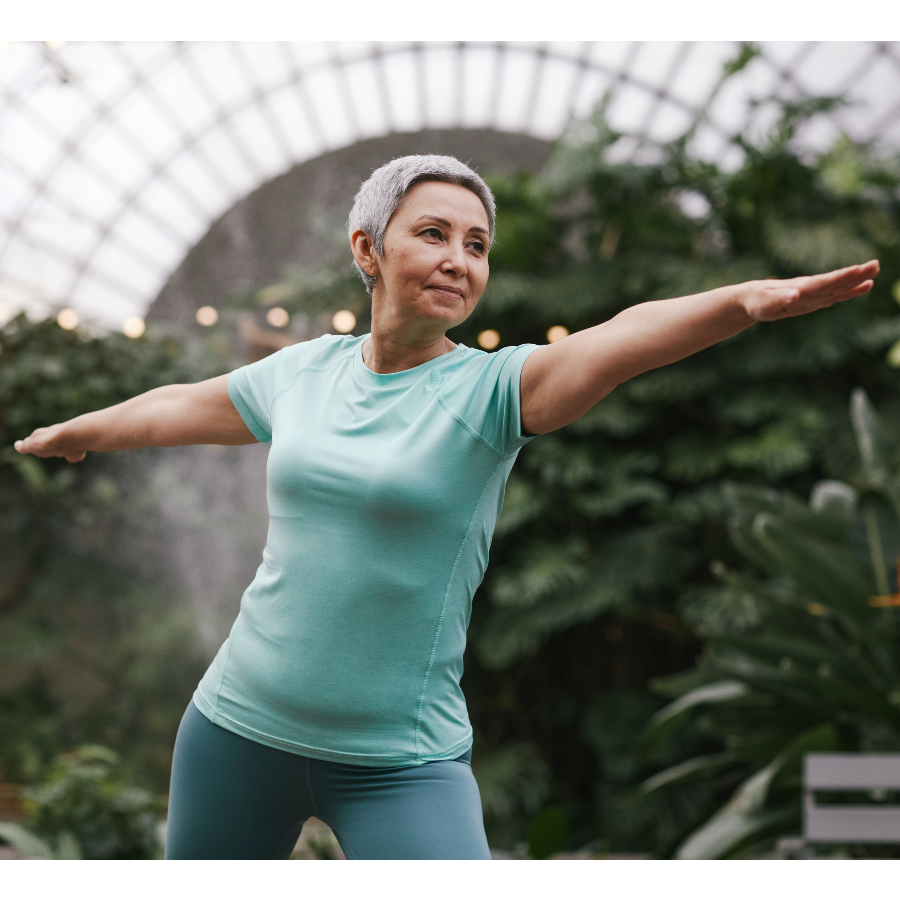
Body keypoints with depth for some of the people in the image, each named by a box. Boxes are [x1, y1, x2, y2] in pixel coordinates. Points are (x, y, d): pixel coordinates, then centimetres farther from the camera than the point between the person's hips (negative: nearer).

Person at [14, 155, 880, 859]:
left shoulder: (493, 388, -11)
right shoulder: (303, 371, 2)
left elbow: (620, 338, -31)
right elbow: (178, 407, 22)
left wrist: (749, 299, -49)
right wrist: (70, 434, 40)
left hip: (400, 761, -4)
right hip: (241, 726, 4)